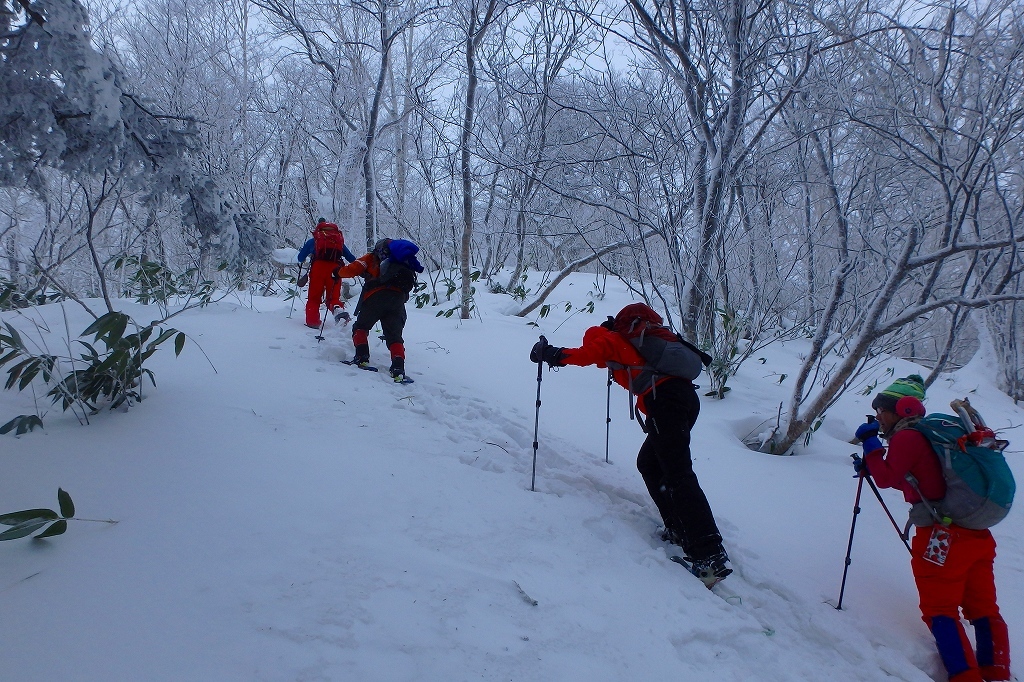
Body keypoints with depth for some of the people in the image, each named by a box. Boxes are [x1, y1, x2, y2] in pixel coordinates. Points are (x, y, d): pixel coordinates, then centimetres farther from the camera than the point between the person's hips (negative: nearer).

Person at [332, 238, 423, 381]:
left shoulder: (372, 258, 18)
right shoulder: (405, 263, 32)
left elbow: (352, 270, 10)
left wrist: (338, 272, 29)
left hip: (376, 295, -3)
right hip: (398, 298, 3)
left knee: (360, 327, 17)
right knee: (394, 336, 8)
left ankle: (362, 357, 0)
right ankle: (398, 367, -12)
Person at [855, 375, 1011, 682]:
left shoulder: (906, 438, -11)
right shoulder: (929, 434, 18)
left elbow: (887, 478, -13)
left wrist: (870, 443, -7)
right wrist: (871, 467, 18)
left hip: (943, 536, -9)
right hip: (978, 533, 9)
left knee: (939, 610, 1)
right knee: (983, 608, 16)